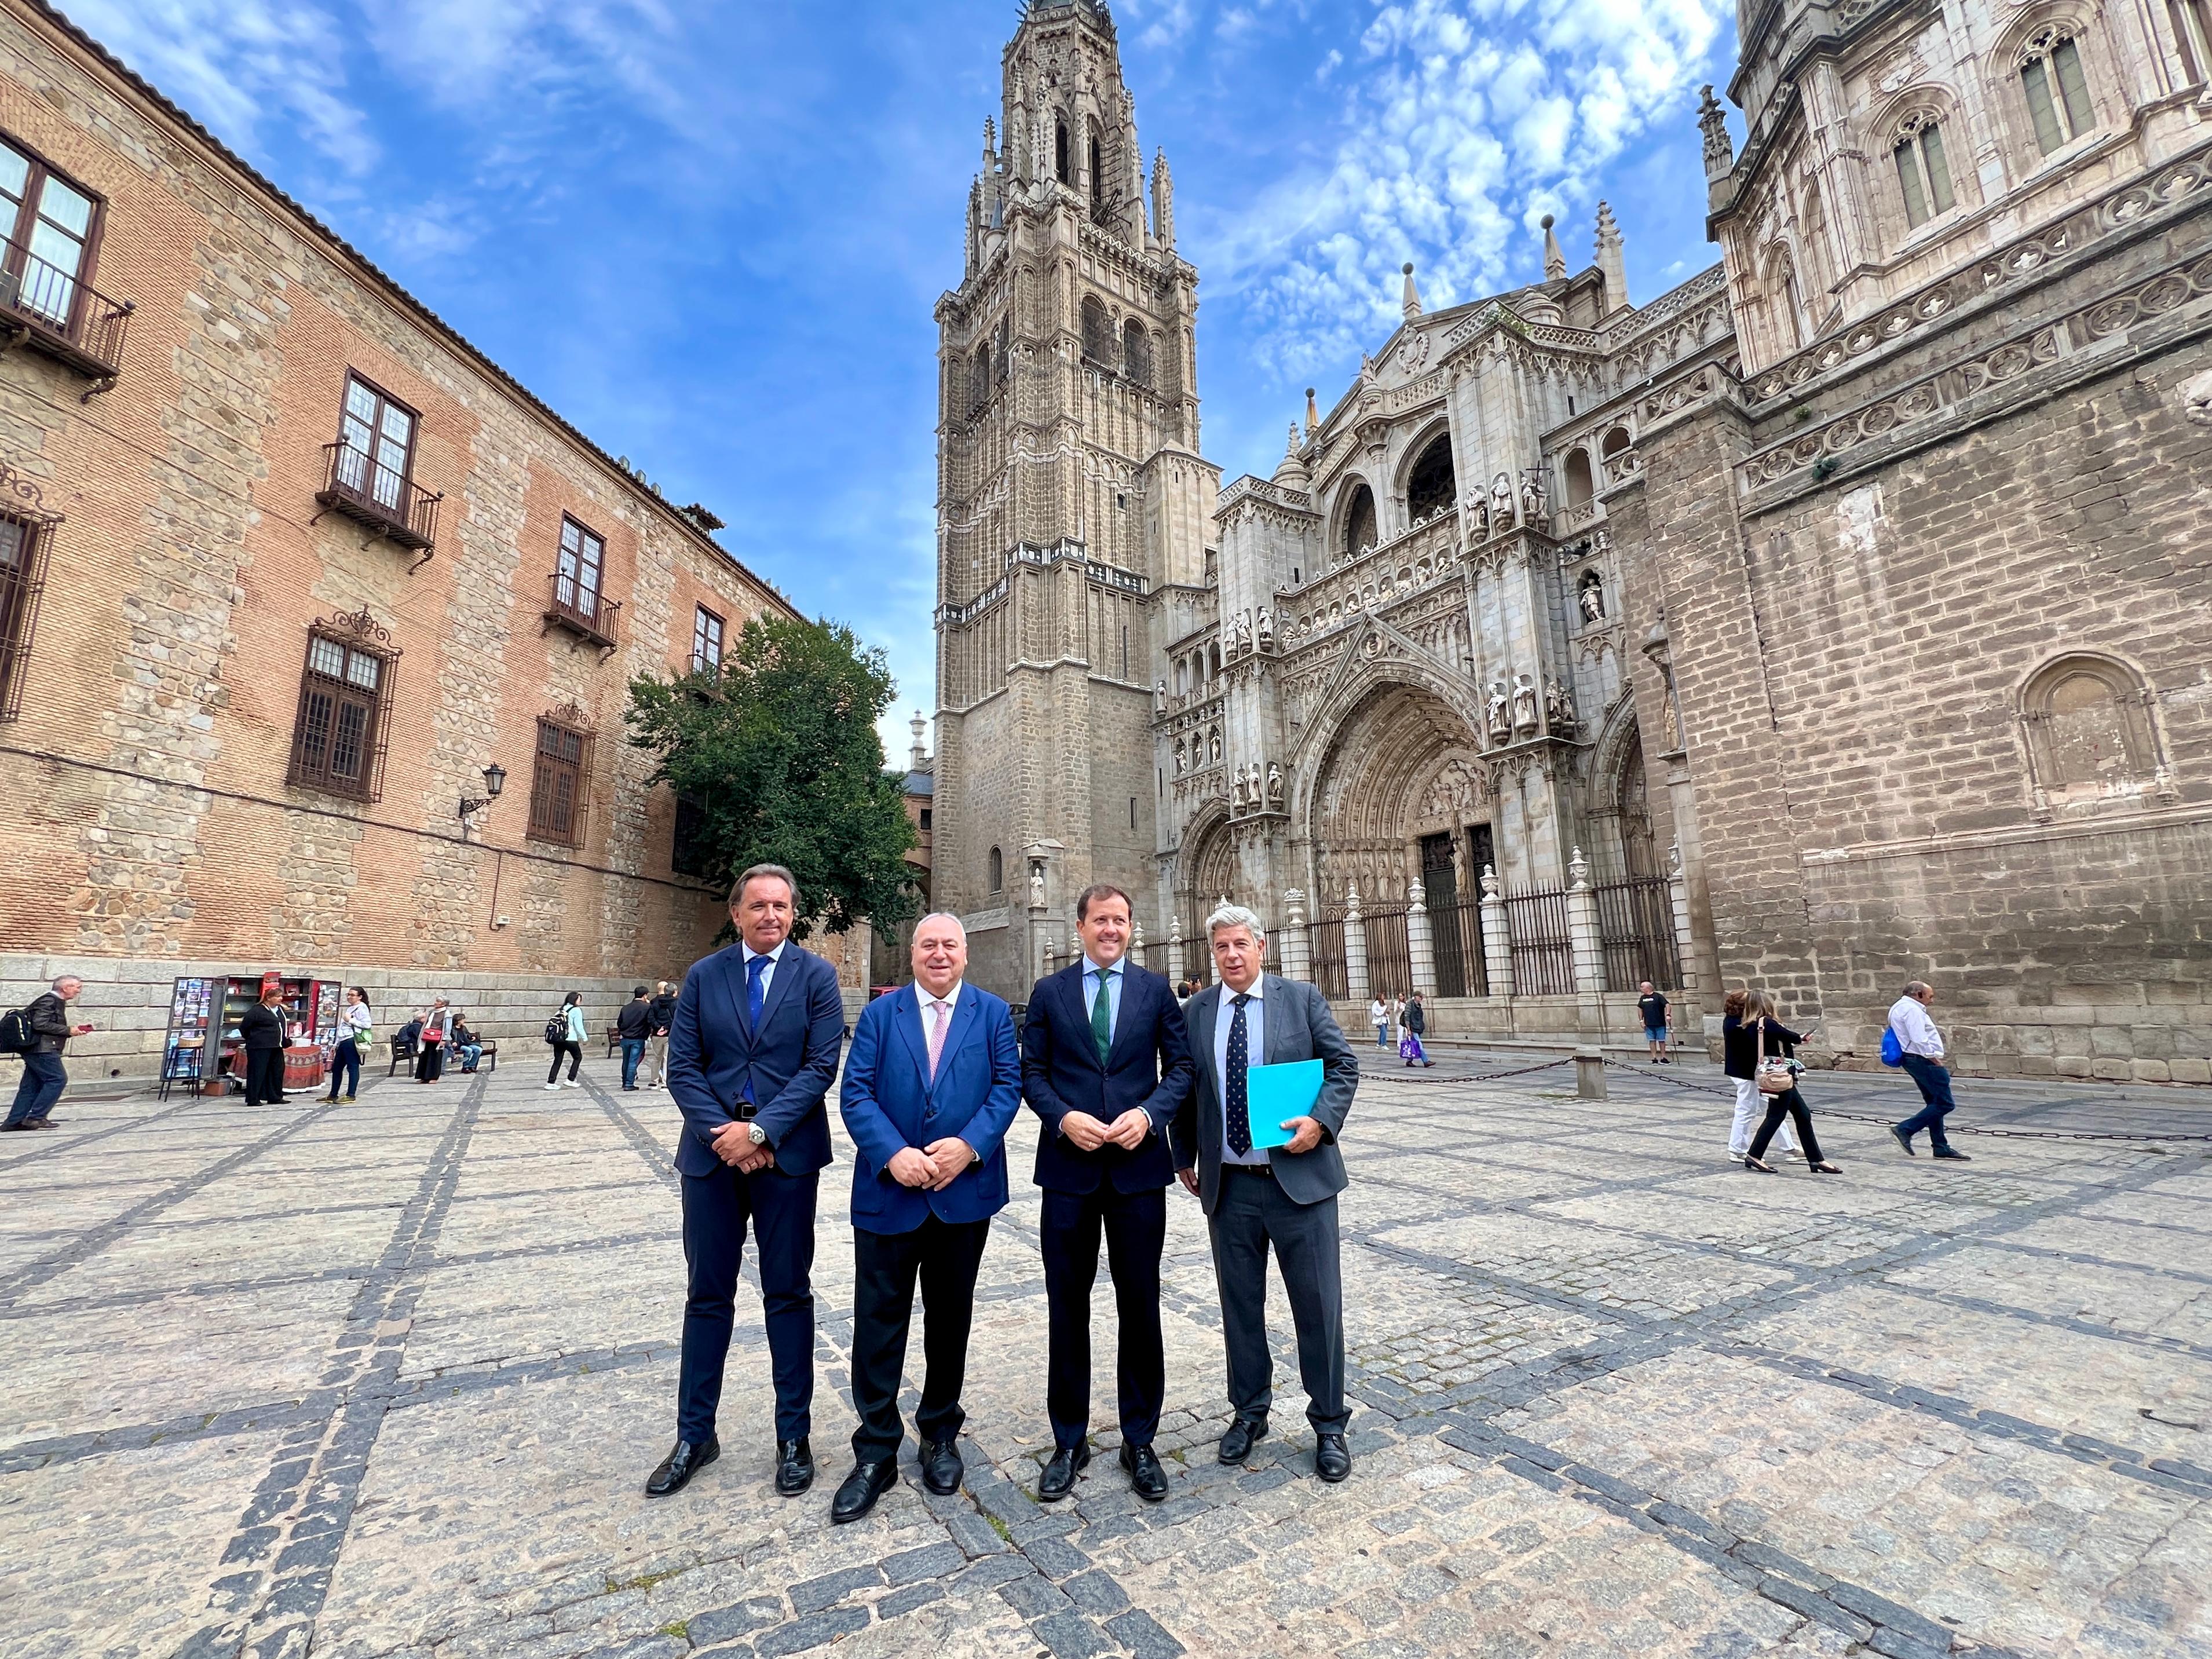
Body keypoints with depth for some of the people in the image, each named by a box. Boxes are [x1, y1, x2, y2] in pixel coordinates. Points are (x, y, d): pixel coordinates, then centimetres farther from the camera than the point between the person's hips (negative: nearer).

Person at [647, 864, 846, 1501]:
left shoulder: (816, 976, -4)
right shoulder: (703, 976, 4)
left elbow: (821, 1067, -10)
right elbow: (683, 1067, 0)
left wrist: (759, 1131, -17)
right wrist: (723, 1134, -12)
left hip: (787, 1156, -2)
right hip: (711, 1155, 2)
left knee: (788, 1294, 10)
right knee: (708, 1295, 14)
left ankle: (794, 1435, 26)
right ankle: (695, 1435, 32)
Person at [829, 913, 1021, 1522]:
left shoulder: (994, 1013, 2)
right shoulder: (879, 1014, 2)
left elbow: (1007, 1086, -4)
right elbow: (855, 1094, -5)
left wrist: (970, 1144, -19)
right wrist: (893, 1153, -19)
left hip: (965, 1192, 1)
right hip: (887, 1193, 0)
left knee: (950, 1321, 16)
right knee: (879, 1323, 6)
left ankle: (941, 1436, 35)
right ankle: (876, 1452, 24)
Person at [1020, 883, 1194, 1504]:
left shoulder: (1156, 990, 4)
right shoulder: (1048, 992, 3)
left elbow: (1180, 1067, 4)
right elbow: (1032, 1074, 3)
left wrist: (1149, 1114, -13)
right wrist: (1064, 1118, -14)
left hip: (1138, 1167, 0)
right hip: (1068, 1168, 0)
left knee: (1140, 1305, 11)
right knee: (1067, 1306, 11)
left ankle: (1139, 1441, 30)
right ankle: (1069, 1441, 30)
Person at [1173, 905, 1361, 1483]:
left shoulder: (1303, 999, -2)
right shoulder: (1194, 1011, 3)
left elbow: (1344, 1065, -1)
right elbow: (1183, 1088, 11)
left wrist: (1321, 1120, -16)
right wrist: (1185, 1158, 12)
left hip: (1300, 1177, -2)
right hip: (1228, 1185, 2)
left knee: (1319, 1303, 7)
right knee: (1240, 1305, 15)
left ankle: (1329, 1424, 27)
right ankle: (1249, 1411, 36)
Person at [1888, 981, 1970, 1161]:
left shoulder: (1899, 1007, 19)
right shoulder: (1912, 1009, -15)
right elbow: (1919, 1039, -24)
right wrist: (1933, 1058, -15)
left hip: (1913, 1059, 11)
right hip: (1923, 1060, -11)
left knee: (1935, 1104, 14)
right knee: (1945, 1103, -7)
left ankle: (1940, 1148, 17)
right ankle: (1905, 1129, -8)